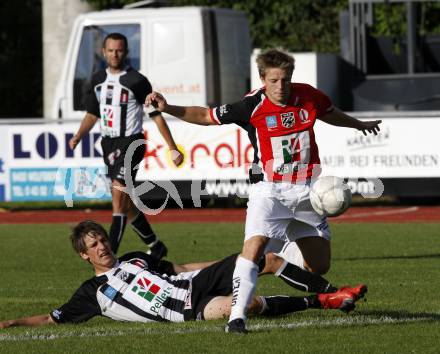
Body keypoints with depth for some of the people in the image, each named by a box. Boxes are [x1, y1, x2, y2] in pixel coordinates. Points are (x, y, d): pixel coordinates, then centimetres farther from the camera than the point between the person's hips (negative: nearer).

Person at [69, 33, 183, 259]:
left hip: (130, 142, -7)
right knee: (126, 204, 13)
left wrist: (173, 149, -7)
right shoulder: (98, 79, 10)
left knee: (118, 198, -17)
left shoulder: (136, 81, -9)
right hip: (109, 144, 7)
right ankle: (156, 248, 28)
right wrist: (78, 137, 2)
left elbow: (156, 115, -6)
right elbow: (92, 114, 20)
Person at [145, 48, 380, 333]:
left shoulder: (309, 97, -2)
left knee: (320, 267, 5)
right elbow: (206, 116, -2)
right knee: (254, 246, -27)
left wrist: (359, 125, 40)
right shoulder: (252, 106, -12)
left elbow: (330, 114, 22)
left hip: (305, 189, 4)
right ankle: (238, 316, -25)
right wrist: (167, 108, -15)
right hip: (268, 189, -4)